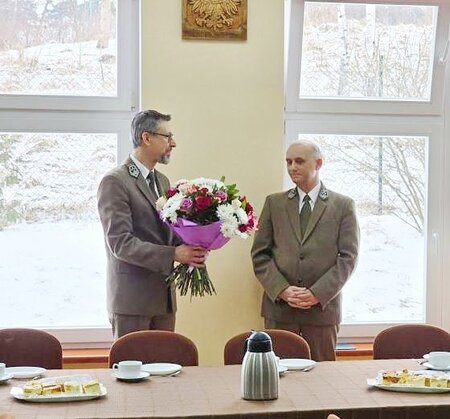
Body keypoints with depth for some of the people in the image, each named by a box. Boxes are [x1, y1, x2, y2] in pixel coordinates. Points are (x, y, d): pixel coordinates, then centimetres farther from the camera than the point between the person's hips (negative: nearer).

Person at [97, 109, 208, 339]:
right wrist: (173, 254, -23)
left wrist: (189, 247, -4)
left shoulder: (162, 181, 16)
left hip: (164, 296, 7)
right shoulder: (115, 182, -10)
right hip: (132, 297, -7)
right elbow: (120, 243, -17)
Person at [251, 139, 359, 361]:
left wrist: (317, 293, -11)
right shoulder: (274, 203, 10)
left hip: (323, 306, -1)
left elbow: (348, 257, -1)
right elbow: (259, 254, 5)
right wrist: (282, 290, -9)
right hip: (279, 307, 1)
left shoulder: (343, 206, 5)